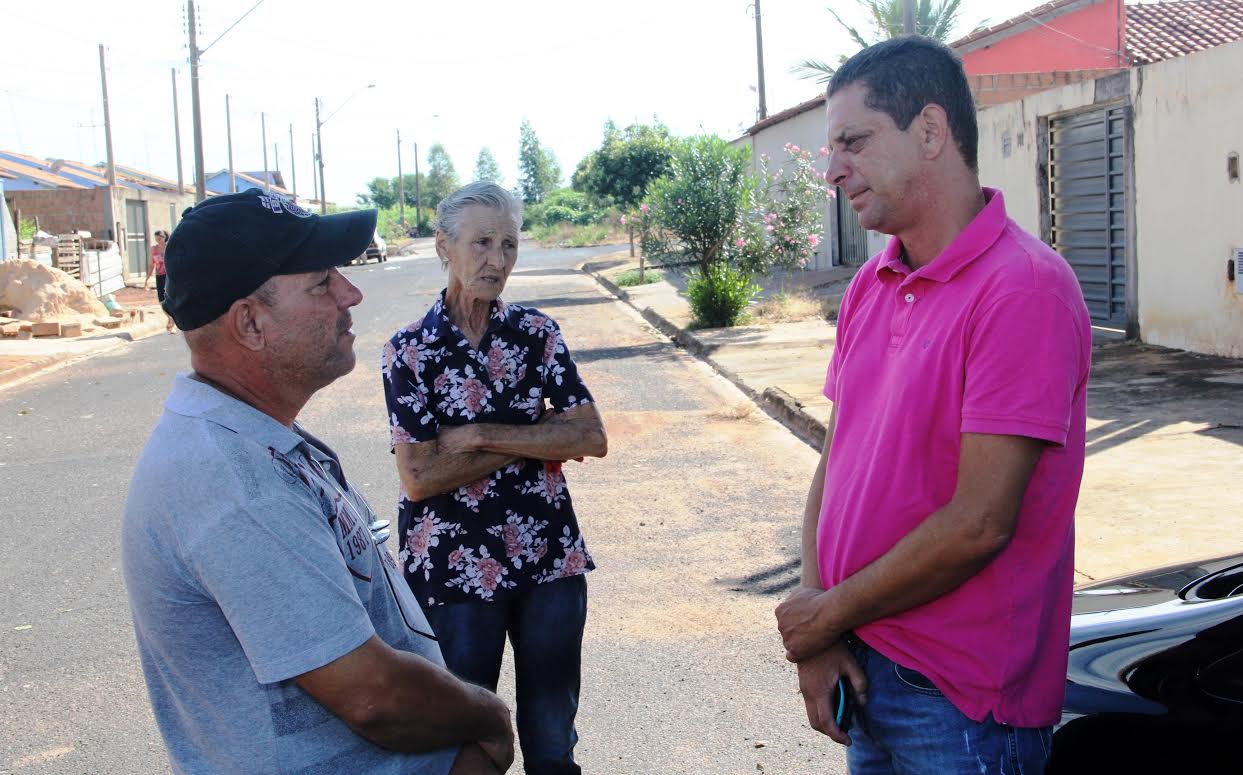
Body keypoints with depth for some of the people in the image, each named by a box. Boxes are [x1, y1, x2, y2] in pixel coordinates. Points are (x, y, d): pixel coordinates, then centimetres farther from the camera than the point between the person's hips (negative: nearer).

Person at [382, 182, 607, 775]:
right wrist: (539, 441, -13)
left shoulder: (536, 334, 1)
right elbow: (419, 477, -15)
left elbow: (592, 437, -8)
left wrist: (482, 436, -15)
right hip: (455, 571, -2)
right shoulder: (410, 351, -7)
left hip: (551, 561, 3)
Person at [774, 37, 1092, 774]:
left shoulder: (1025, 288, -19)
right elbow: (835, 463, 7)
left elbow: (977, 524, -22)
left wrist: (830, 613, -11)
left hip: (962, 702, -7)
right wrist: (815, 632, -4)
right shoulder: (869, 287, 6)